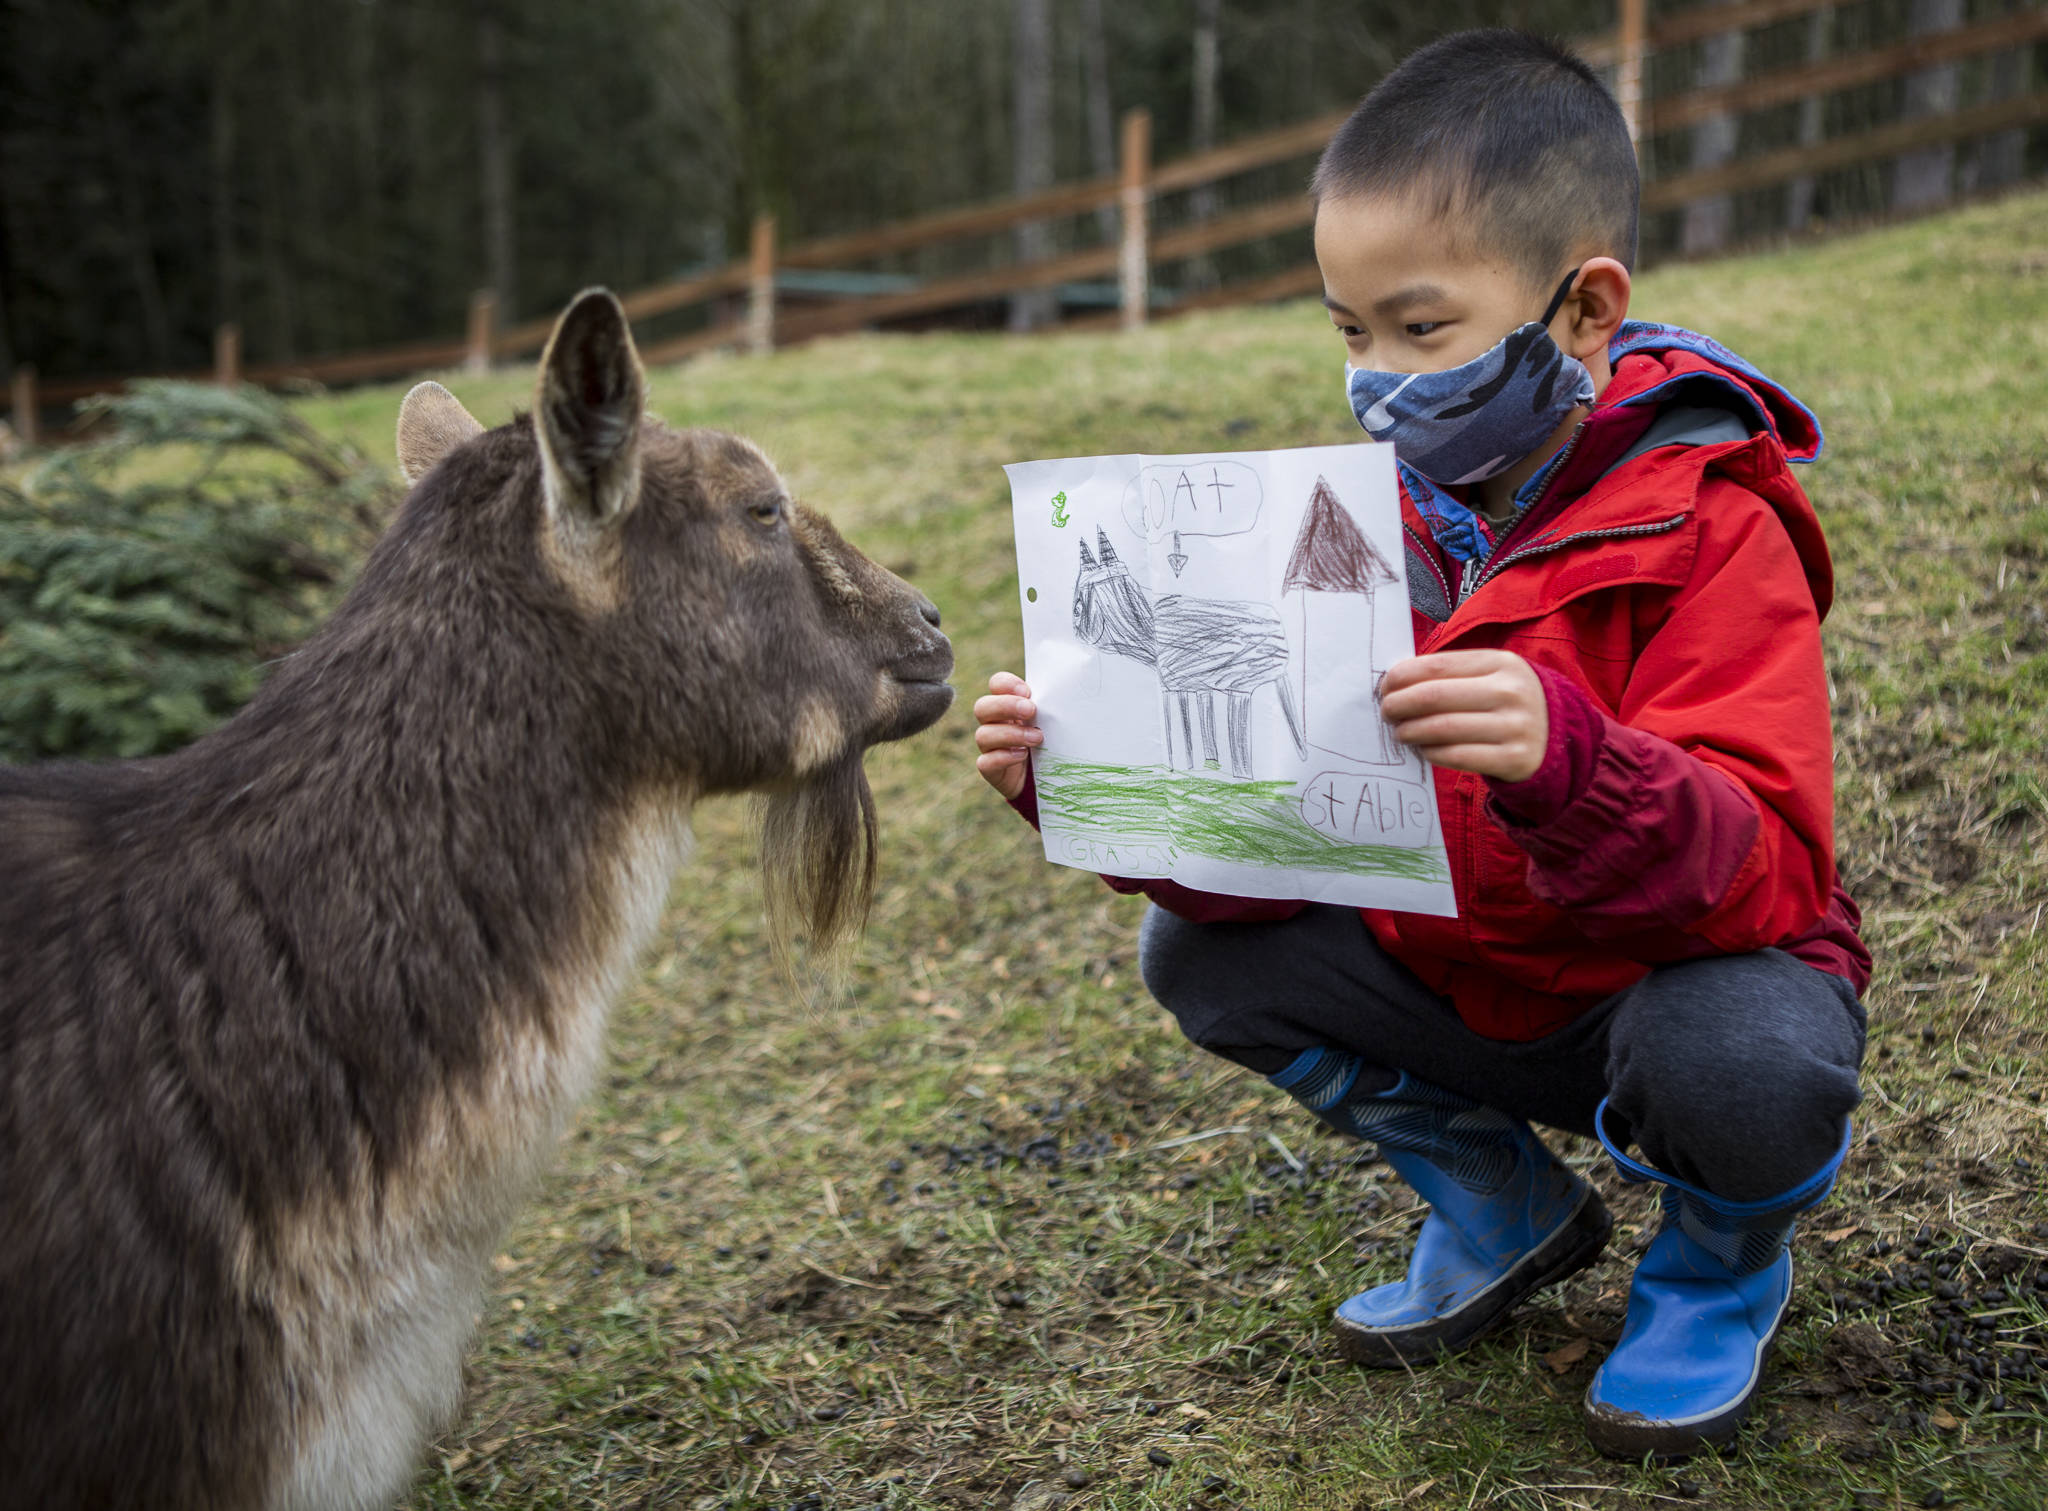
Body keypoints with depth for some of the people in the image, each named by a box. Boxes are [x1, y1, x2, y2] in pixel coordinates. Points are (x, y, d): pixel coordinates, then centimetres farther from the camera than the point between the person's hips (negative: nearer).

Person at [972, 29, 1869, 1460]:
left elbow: (1765, 868, -33)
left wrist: (1567, 765, -52)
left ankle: (1724, 1258, 3)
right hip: (1462, 994, 6)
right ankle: (1505, 1204, 12)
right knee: (1196, 953, -8)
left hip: (1673, 980, -5)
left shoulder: (1711, 534, -21)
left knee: (1746, 1068, -37)